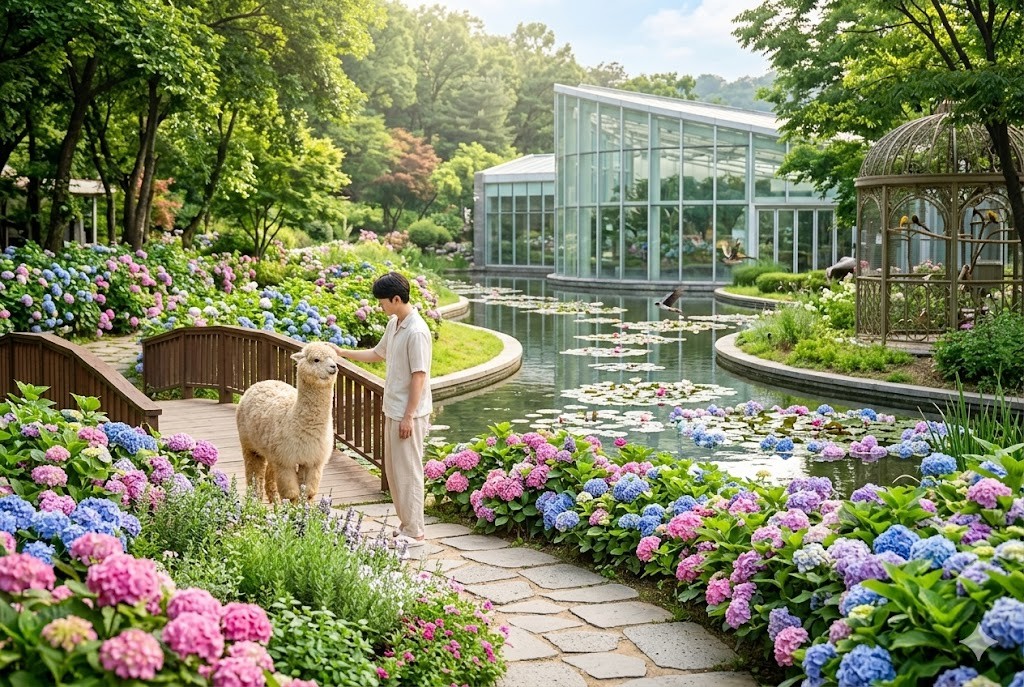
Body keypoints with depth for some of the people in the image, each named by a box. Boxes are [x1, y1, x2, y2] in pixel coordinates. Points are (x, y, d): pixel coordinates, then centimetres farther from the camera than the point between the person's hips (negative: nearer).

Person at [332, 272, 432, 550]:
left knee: (407, 471, -2)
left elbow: (419, 376, -21)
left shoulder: (416, 332, -20)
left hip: (408, 414, -10)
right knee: (393, 469, 16)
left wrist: (409, 417, -20)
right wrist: (342, 353, 19)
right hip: (393, 410, 10)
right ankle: (406, 523, 27)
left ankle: (414, 532, 6)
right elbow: (378, 353, 24)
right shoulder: (394, 324, 9)